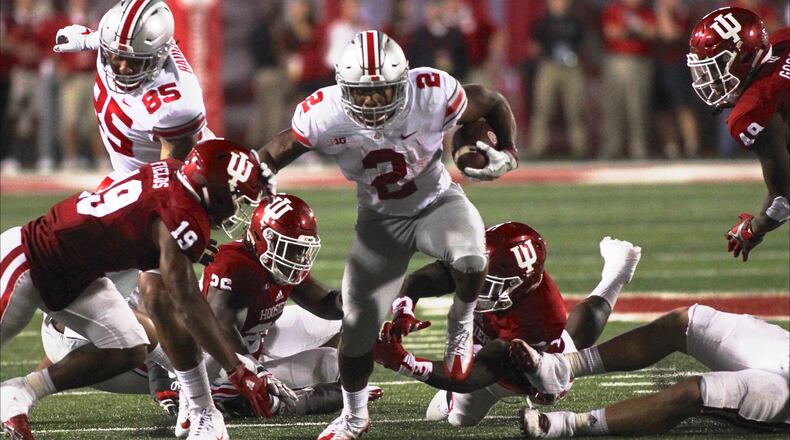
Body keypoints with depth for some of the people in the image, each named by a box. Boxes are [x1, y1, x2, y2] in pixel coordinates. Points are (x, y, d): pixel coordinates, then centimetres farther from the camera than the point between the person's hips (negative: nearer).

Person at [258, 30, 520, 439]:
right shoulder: (324, 114, -25)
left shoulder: (432, 93, -28)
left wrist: (506, 152, -22)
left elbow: (493, 103, -9)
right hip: (380, 218, 2)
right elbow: (273, 155, -7)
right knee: (358, 326, 2)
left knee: (470, 258, -36)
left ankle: (460, 326, -2)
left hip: (437, 202, -2)